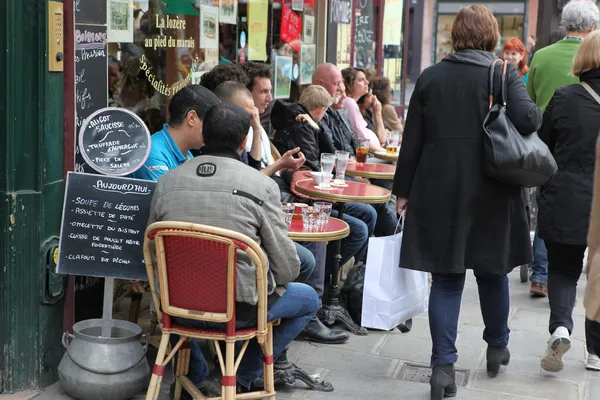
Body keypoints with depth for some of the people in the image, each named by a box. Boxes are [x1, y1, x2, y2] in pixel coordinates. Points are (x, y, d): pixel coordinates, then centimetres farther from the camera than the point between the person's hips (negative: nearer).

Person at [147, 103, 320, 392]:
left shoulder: (166, 182, -3)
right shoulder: (262, 186, -13)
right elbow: (286, 267, -11)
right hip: (238, 309, -4)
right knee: (309, 299, 22)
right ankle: (246, 376, 17)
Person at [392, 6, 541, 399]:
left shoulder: (430, 77, 1)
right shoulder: (504, 74, -6)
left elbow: (412, 140, 1)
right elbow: (528, 120, -20)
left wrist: (404, 190, 8)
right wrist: (537, 110, 3)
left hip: (439, 193, 1)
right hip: (491, 193, -1)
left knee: (446, 278, 5)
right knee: (493, 270, 18)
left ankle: (444, 366, -1)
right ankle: (498, 347, 36)